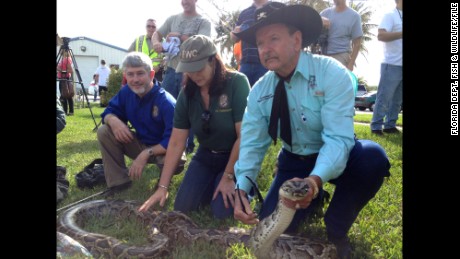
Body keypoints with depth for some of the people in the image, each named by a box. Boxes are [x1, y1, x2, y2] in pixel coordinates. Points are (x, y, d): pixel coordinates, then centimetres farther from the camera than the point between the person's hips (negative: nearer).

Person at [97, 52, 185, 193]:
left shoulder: (166, 102, -28)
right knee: (104, 132, -13)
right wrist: (113, 120, -26)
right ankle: (118, 181, -3)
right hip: (140, 144, 6)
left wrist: (146, 154, -40)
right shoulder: (125, 92, -9)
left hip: (164, 149, -5)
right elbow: (109, 112, 0)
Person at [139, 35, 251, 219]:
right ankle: (214, 185, 21)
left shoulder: (237, 82, -21)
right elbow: (176, 142, -8)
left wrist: (228, 177, -17)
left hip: (236, 157, -4)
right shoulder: (187, 93, -7)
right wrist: (163, 187, -12)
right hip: (205, 156, 5)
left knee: (223, 211, -18)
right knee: (182, 207, -4)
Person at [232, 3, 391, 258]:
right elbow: (252, 144, -12)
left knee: (372, 157, -35)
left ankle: (336, 231, -10)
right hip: (295, 161, 3)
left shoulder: (332, 73, -24)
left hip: (338, 158, -3)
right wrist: (242, 187, -30)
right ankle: (314, 199, 24)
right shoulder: (259, 92, -10)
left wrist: (315, 180, -51)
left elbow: (338, 138, -32)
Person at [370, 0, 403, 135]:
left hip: (401, 65, 7)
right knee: (384, 97, -3)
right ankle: (376, 126, 3)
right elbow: (381, 35, -17)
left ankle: (390, 125, 16)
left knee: (397, 99, 9)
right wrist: (401, 34, -20)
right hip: (392, 65, -7)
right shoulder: (390, 15, -2)